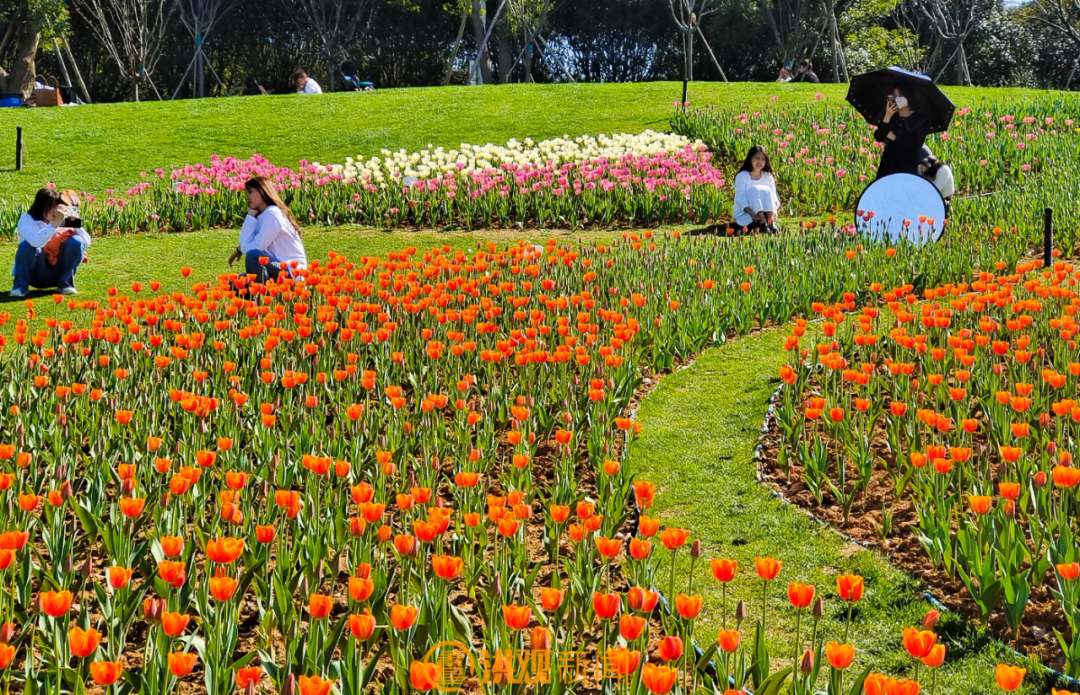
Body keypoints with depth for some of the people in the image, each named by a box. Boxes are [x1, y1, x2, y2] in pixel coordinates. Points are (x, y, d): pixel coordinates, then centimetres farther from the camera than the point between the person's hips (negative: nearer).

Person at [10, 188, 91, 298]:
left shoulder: (63, 220, -1)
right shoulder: (27, 220, -12)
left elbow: (86, 242, -11)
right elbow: (35, 241, -34)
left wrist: (75, 223, -25)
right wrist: (55, 224, -42)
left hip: (58, 272, 3)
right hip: (35, 273, -2)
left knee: (76, 242, -20)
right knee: (27, 245, -31)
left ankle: (65, 283, -6)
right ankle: (21, 286, -11)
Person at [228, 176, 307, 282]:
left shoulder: (272, 213, -16)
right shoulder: (261, 215, 11)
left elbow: (257, 247, -19)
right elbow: (244, 242, -1)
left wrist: (239, 249, 2)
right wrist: (251, 215, -3)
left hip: (293, 271, -9)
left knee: (252, 256, -30)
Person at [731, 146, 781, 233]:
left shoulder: (768, 176, 6)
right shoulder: (742, 176, -6)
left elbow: (773, 196, -3)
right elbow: (740, 197, -16)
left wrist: (774, 210, -25)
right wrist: (751, 213, -33)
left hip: (764, 212, 3)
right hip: (744, 214, -3)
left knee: (766, 190, -21)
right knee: (754, 190, -26)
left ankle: (771, 222, -39)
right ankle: (763, 223, -42)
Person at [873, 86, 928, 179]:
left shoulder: (919, 118, -4)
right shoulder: (892, 114, 6)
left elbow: (916, 144, -12)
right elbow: (878, 137, -4)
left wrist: (894, 138, -8)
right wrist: (887, 117, -15)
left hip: (909, 165, -4)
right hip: (888, 163, 4)